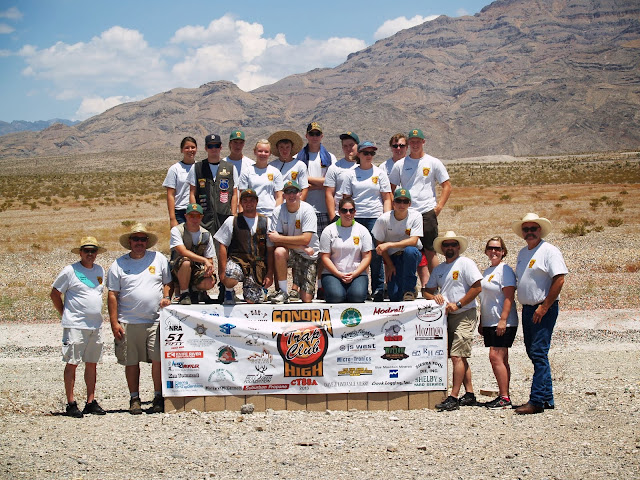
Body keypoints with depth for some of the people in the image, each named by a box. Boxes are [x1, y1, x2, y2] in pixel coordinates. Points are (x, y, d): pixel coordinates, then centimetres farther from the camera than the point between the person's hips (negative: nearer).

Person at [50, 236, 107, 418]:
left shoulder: (100, 270, 12)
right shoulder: (70, 270, -4)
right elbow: (54, 294, 1)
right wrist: (66, 314, 1)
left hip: (96, 326, 6)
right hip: (75, 326, -6)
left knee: (92, 363, 9)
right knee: (72, 363, -4)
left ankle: (91, 402, 14)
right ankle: (71, 404, -1)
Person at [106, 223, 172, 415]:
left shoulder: (158, 259, 10)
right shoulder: (119, 264, 7)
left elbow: (168, 282, 17)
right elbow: (113, 295, 6)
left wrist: (166, 297, -4)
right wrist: (114, 322, -1)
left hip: (155, 320, 0)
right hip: (128, 323, 0)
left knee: (158, 359, -7)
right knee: (131, 362, 4)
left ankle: (158, 396, 5)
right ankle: (134, 399, 15)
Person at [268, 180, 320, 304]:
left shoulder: (307, 210, -14)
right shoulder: (278, 212, -8)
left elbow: (306, 239, -22)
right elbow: (277, 242, -14)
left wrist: (279, 238, -21)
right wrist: (302, 247, -23)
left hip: (309, 256, -1)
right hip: (290, 253, 1)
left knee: (306, 300, -8)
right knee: (279, 251, -36)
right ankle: (283, 292, -20)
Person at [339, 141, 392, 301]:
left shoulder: (380, 173, 9)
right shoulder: (351, 174, 10)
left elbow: (386, 198, 8)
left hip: (375, 217, -1)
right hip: (355, 218, 1)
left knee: (375, 255, -4)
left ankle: (378, 291, 2)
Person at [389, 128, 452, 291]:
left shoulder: (433, 163, 5)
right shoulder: (400, 165, 9)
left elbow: (447, 186, 7)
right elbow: (391, 189, 14)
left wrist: (439, 206, -2)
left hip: (428, 212, -2)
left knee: (430, 251, -3)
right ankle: (425, 285, 6)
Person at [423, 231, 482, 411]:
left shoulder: (466, 263, -4)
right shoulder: (438, 269, 16)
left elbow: (477, 287, -12)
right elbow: (427, 290, 18)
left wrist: (457, 304, -15)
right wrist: (434, 297, -6)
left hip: (464, 314, -7)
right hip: (447, 316, 7)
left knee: (457, 356, -13)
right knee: (460, 357, 10)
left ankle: (453, 397, -15)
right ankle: (469, 394, 17)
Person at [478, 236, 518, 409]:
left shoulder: (505, 270, -8)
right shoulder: (487, 272, 18)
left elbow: (509, 297, -16)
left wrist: (503, 319, -22)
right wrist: (481, 322, 20)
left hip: (503, 323, -9)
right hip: (489, 323, 9)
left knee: (496, 357, -14)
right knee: (501, 360, 9)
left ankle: (504, 397, -12)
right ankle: (503, 396, 12)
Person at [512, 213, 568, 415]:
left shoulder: (549, 251, -9)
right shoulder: (522, 253, 16)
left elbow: (559, 279, -17)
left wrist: (544, 307, -18)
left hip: (544, 309, -9)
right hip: (527, 308, 9)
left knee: (539, 353, -12)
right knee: (534, 353, 10)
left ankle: (537, 400, -12)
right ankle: (547, 398, 17)